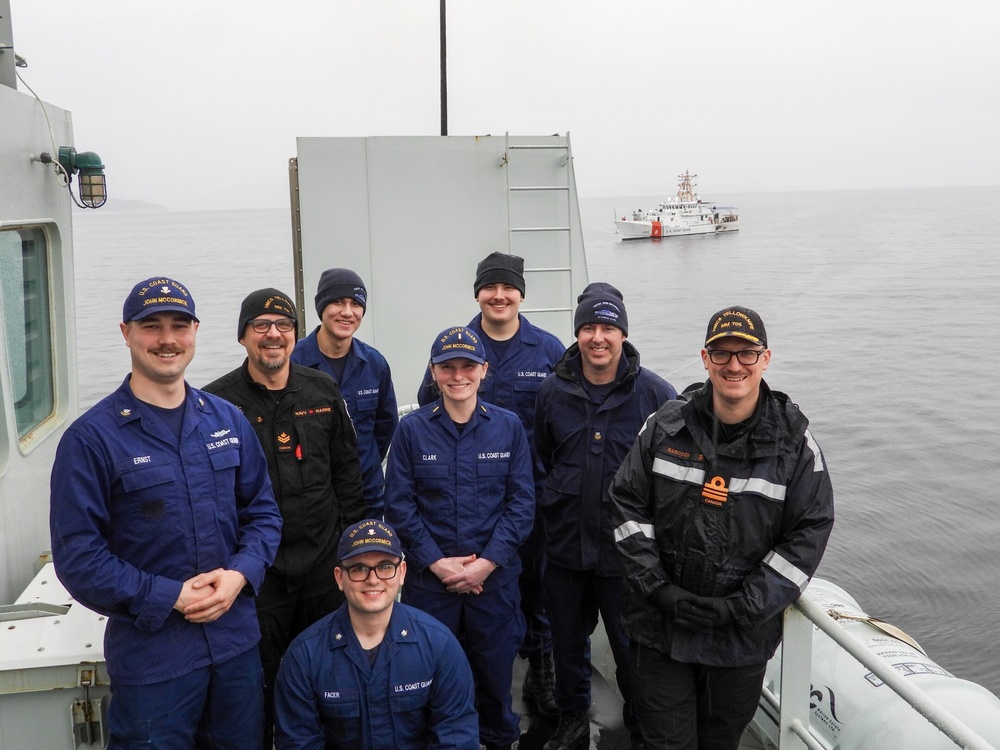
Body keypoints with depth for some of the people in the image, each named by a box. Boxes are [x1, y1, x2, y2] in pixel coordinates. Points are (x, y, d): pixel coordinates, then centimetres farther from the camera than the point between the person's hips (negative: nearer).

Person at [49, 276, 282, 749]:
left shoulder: (228, 421, 4)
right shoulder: (91, 438, -11)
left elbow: (263, 511, 8)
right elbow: (77, 556, -13)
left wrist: (240, 574, -10)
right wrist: (169, 597, -17)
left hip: (237, 641, 5)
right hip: (150, 654, -4)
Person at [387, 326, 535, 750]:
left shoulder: (508, 427, 0)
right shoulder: (411, 429, -2)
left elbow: (522, 503, -2)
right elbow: (399, 506, -3)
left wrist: (486, 563, -11)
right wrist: (438, 563, -11)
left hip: (495, 577, 1)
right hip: (429, 578, 0)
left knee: (495, 669, 13)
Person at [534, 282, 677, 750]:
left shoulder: (655, 393, -11)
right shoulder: (553, 390, -1)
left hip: (626, 548, -3)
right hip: (565, 543, 3)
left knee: (632, 646, 11)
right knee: (567, 641, 19)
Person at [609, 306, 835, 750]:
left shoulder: (794, 440, -6)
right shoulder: (667, 425, -4)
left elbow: (810, 531, -7)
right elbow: (627, 503, 0)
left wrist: (745, 607, -13)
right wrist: (657, 587, -10)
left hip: (744, 636, 0)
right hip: (659, 625, 0)